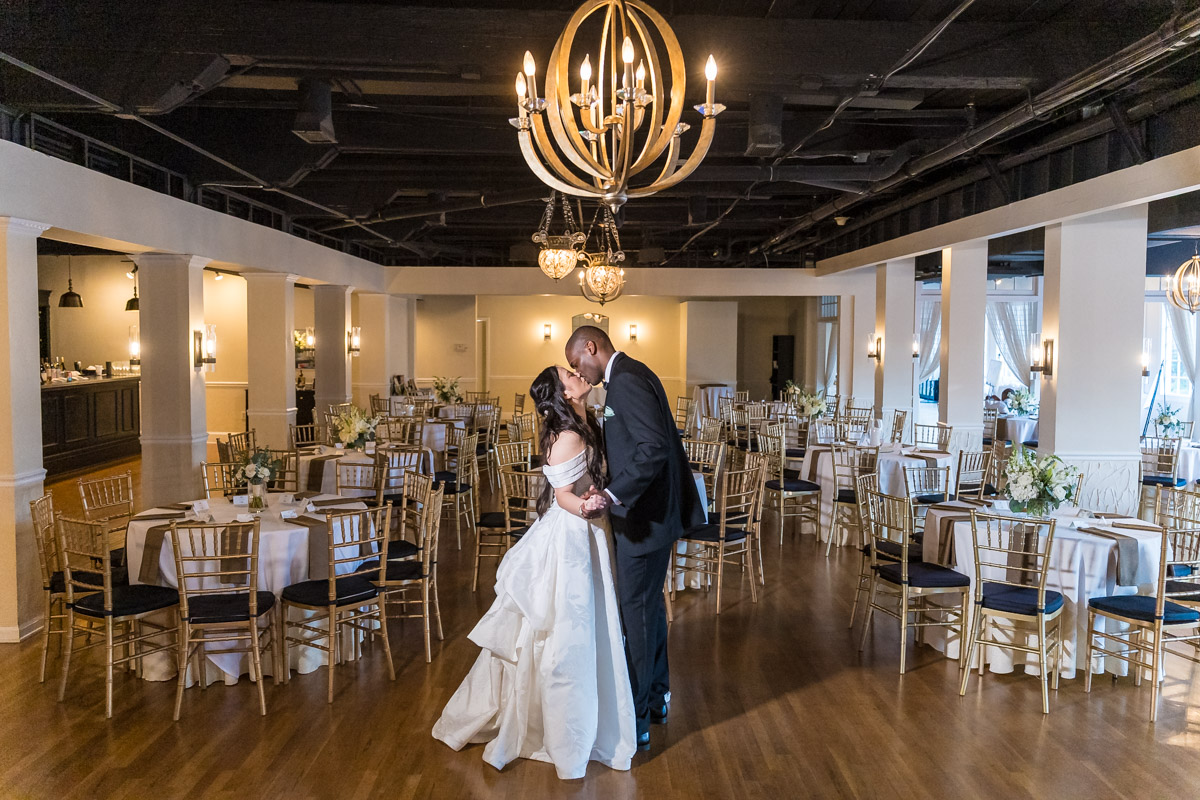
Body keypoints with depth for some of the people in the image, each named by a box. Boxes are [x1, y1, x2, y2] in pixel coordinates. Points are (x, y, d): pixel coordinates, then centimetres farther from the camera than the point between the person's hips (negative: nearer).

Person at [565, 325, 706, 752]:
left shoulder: (627, 381, -18)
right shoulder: (631, 375, 14)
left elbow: (654, 447, -29)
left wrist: (613, 494, -30)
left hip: (643, 515, -11)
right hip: (653, 512, 11)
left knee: (636, 612, -1)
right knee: (650, 605, 20)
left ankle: (635, 719, 10)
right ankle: (656, 697, 35)